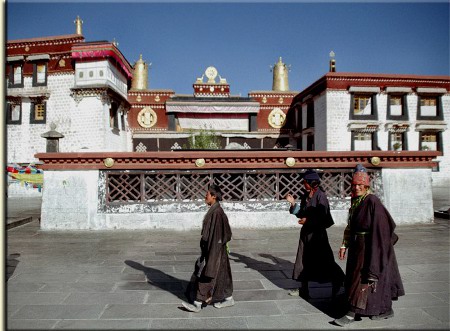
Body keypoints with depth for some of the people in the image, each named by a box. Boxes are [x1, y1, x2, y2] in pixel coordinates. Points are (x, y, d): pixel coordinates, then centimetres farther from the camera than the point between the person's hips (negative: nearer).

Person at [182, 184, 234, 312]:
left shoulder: (217, 212, -21)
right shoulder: (214, 210, 9)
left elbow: (217, 233, -23)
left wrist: (211, 253, -21)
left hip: (214, 249, -10)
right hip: (211, 248, 10)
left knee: (204, 275, -2)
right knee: (220, 274, 17)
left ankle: (197, 304, 8)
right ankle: (228, 299, 27)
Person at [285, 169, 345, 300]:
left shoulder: (320, 196, -14)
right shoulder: (306, 196, 8)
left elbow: (323, 216, -18)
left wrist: (308, 220, -19)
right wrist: (293, 203, 2)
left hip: (317, 232, -8)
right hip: (306, 232, 8)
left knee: (323, 260, 3)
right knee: (304, 259, 10)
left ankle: (337, 283, 24)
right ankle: (303, 289, 19)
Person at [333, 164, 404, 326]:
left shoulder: (372, 201, -17)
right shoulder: (355, 201, 8)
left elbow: (382, 226, -20)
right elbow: (350, 226, 12)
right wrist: (344, 245, 9)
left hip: (370, 247, -8)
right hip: (358, 246, 8)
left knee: (364, 278, -1)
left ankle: (352, 313, 7)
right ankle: (386, 310, 34)